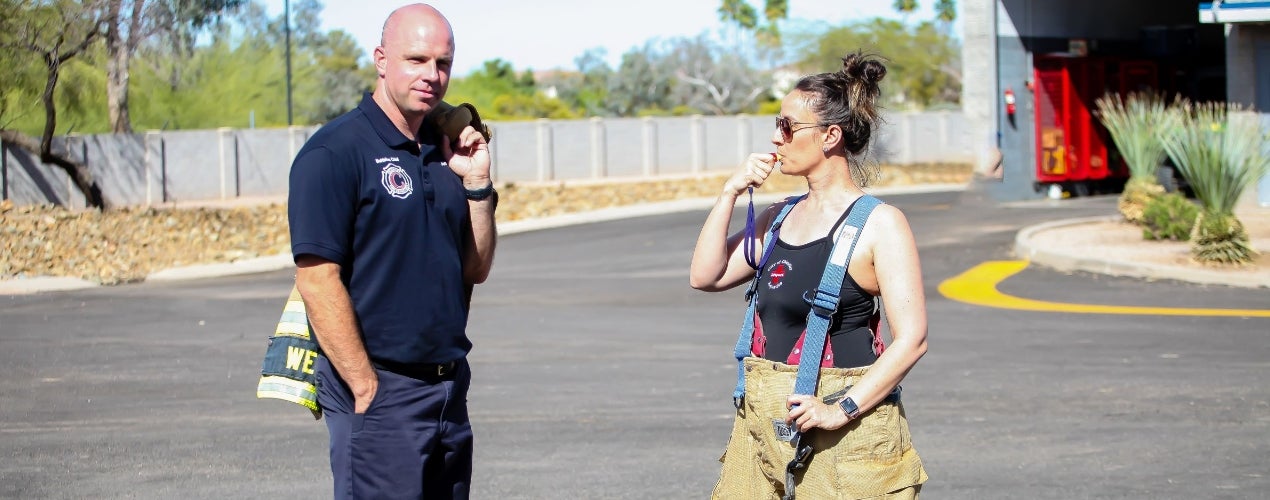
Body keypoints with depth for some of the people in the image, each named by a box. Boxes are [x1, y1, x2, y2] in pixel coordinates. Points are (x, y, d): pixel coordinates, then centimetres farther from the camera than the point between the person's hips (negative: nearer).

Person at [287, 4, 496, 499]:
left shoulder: (444, 152, 13)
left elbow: (475, 269, 15)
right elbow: (317, 281, -16)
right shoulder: (334, 152, -10)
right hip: (379, 390, -7)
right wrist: (367, 390, -18)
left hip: (449, 386, 8)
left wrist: (477, 183, 1)